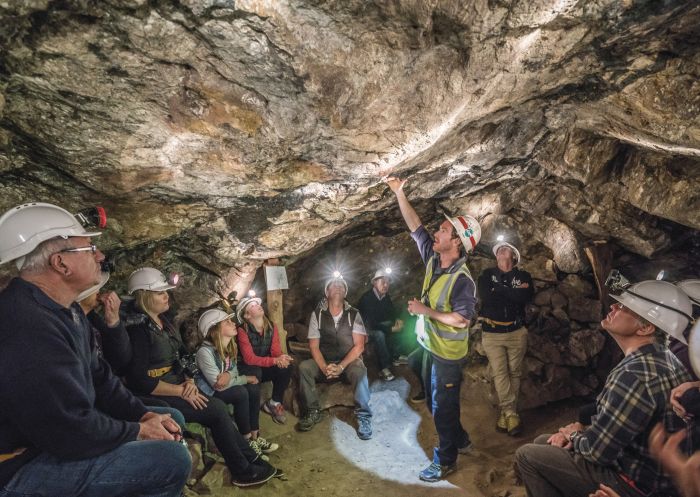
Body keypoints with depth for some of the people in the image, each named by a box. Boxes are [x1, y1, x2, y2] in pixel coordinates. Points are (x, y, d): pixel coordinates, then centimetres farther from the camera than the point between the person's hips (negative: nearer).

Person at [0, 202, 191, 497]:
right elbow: (72, 432, -31)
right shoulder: (29, 328, -31)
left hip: (58, 436, 11)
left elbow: (98, 378, 12)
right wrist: (139, 431, -15)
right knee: (172, 459, -22)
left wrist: (144, 415, 0)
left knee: (171, 419, 16)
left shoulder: (64, 310, 6)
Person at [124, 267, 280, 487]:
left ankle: (249, 459, 1)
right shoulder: (137, 328, -18)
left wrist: (190, 381, -7)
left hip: (178, 387, 8)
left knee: (217, 408, -8)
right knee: (217, 410, -14)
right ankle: (243, 470, -2)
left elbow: (182, 356, 13)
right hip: (157, 398, -7)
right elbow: (139, 381, -22)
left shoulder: (164, 321, 9)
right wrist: (182, 392, -19)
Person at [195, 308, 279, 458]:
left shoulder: (229, 346, -1)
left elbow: (234, 372, -3)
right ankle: (247, 441, -12)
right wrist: (247, 378, -16)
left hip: (223, 387, 8)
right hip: (208, 394, -8)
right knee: (240, 393, -27)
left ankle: (255, 436, -4)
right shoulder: (205, 351, -28)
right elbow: (218, 384, -26)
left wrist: (228, 375, -29)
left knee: (253, 388, -13)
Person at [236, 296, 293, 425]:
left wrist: (281, 359, -34)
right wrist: (275, 360, -39)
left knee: (285, 368, -24)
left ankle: (275, 403, -3)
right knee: (255, 372, -37)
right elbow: (249, 358, -27)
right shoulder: (242, 331, -19)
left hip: (266, 367, 4)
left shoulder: (271, 327, -3)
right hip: (249, 369, -4)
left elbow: (276, 351, -8)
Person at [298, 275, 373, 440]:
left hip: (348, 362, -2)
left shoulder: (353, 314, -2)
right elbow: (314, 346, -3)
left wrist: (341, 367, -21)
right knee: (304, 367, -24)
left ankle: (363, 416, -19)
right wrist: (324, 368, -20)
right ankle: (313, 412, -9)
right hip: (324, 362, 2)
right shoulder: (317, 314, 1)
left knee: (359, 371, -34)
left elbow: (359, 345, -8)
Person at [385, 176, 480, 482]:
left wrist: (426, 310, -25)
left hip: (448, 353, -8)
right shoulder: (433, 258, -3)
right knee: (435, 403, 23)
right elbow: (415, 226, -2)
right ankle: (460, 441, 44)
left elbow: (461, 320, -27)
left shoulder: (462, 279, -25)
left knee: (443, 407, 7)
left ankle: (445, 461, 27)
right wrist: (399, 193, -7)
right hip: (430, 346, 8)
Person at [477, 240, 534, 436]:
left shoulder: (523, 276, 6)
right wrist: (514, 293, -9)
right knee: (499, 373, -5)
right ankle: (511, 414, 0)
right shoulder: (487, 274, 5)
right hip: (492, 333, -1)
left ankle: (505, 412, 15)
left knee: (514, 372, 5)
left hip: (517, 332, 1)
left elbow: (527, 297, -14)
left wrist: (499, 290, -12)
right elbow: (485, 296, -13)